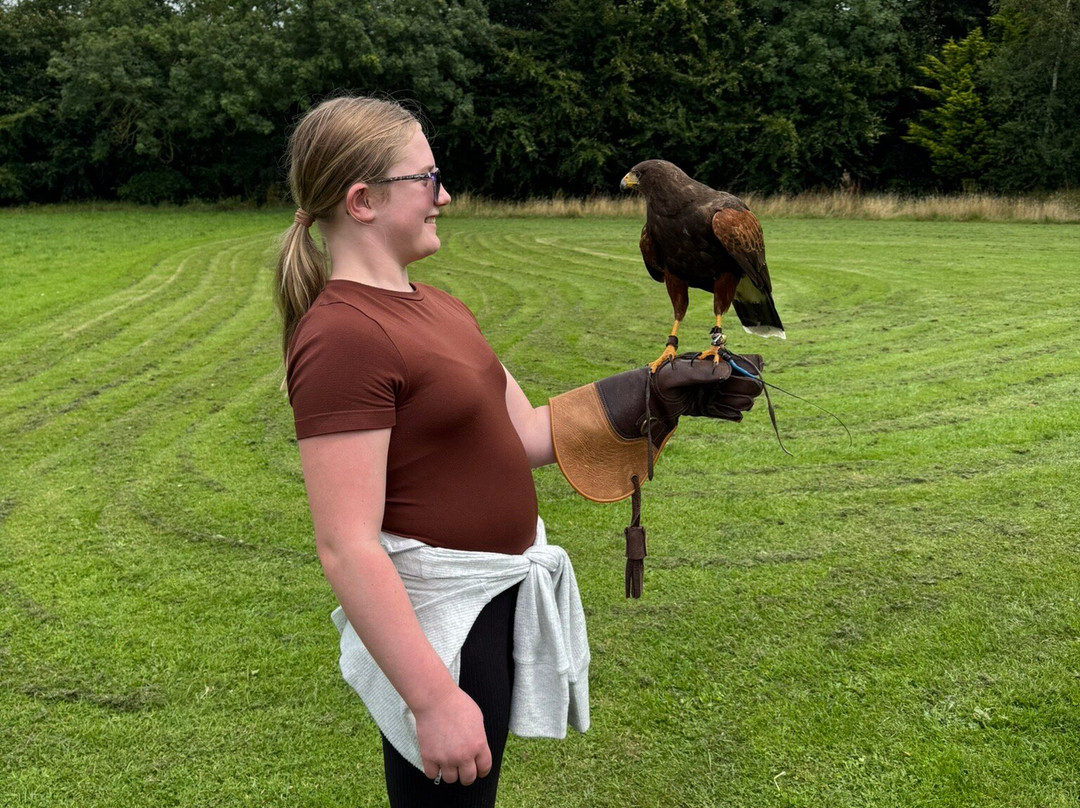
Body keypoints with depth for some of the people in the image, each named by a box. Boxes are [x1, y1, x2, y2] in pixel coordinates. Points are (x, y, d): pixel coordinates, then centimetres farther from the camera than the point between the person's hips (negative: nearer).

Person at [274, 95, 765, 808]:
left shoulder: (433, 307, 8)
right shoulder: (342, 335, -22)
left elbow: (522, 435, 10)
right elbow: (347, 548, -26)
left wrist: (656, 396, 3)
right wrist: (435, 700, -26)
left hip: (502, 590, 9)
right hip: (437, 613, -9)